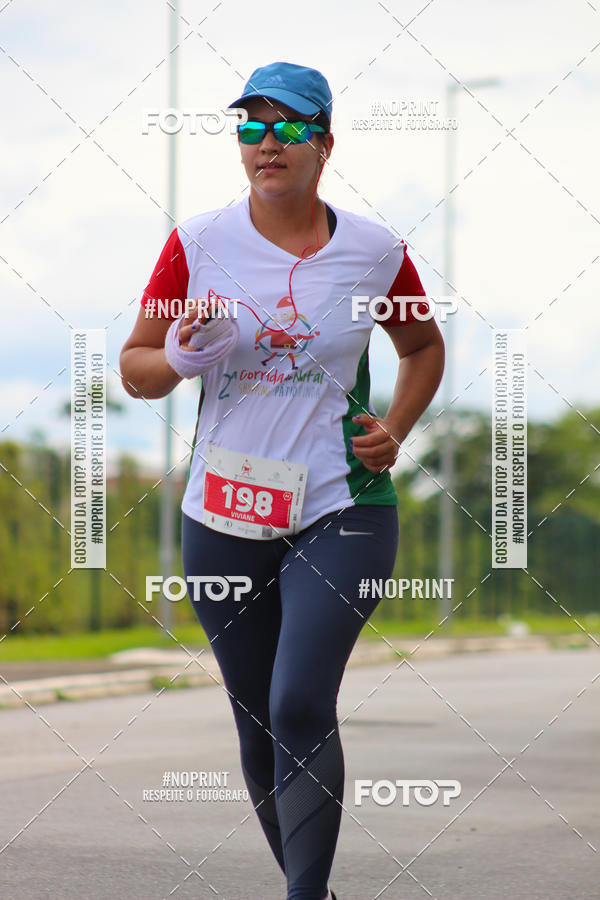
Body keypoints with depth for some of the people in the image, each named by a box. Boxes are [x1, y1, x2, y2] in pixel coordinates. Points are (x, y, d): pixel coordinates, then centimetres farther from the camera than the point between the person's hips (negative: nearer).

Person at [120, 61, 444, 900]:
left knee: (300, 710, -18)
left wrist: (396, 429, 3)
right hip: (224, 517, 2)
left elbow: (424, 343, 19)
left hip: (342, 511, -2)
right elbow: (135, 366, 5)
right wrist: (180, 359, -17)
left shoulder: (374, 250, 0)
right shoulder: (198, 242, -1)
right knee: (257, 724, 9)